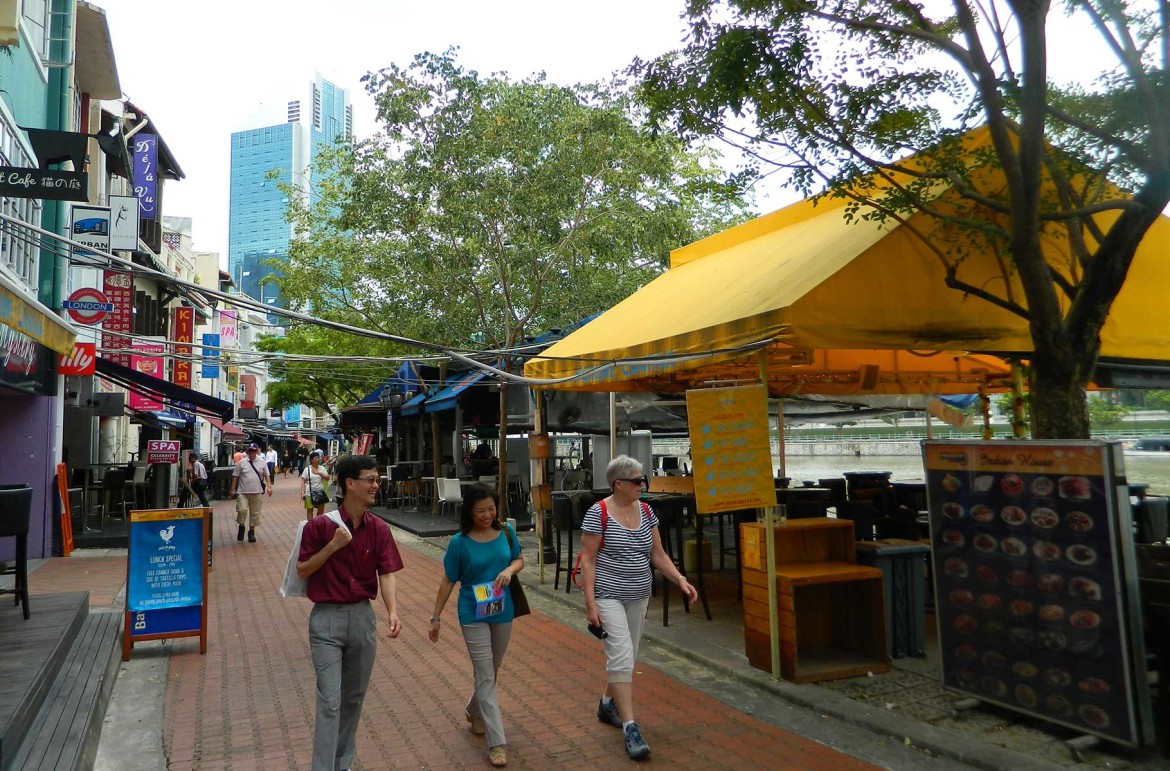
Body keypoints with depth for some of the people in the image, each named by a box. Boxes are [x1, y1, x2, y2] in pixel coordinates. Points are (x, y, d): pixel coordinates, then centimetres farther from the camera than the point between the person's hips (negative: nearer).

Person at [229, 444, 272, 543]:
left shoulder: (262, 463, 5)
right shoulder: (241, 463, 0)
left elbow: (266, 475, 9)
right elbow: (235, 476, 3)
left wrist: (269, 486, -2)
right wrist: (233, 489, 0)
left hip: (257, 492, 2)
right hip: (243, 492, -2)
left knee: (255, 512, 7)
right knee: (242, 510, -13)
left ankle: (252, 531, 19)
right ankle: (241, 526, 13)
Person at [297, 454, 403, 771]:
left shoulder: (379, 529, -3)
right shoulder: (320, 525, -12)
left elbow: (387, 574, -10)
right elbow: (302, 570, -6)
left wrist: (392, 612, -27)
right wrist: (333, 545, -20)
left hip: (363, 617, 4)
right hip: (327, 618, -4)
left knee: (354, 698, 17)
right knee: (329, 701, -5)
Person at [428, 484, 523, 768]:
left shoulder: (506, 532, -5)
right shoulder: (460, 542, -13)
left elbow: (519, 560, 9)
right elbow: (448, 581, -5)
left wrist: (510, 569, -14)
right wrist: (436, 617, -1)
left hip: (503, 612, 4)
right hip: (474, 616, -4)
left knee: (492, 671, 20)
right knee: (485, 677, -4)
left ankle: (474, 711, 47)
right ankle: (496, 742, 3)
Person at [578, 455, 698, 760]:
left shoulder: (646, 511, 3)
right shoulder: (598, 513, -14)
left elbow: (658, 555, 7)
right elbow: (587, 559, -12)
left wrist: (681, 580, -6)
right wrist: (590, 603, -16)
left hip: (639, 597, 6)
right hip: (609, 596, -6)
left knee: (627, 656, 16)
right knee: (622, 657, -11)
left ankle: (607, 705, 38)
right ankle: (630, 729, -5)